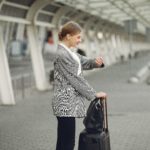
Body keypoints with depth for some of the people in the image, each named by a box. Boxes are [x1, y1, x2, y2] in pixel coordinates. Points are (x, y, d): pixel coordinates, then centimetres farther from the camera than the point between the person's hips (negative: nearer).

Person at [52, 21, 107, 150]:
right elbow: (76, 79, -17)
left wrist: (96, 62, -5)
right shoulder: (61, 54, -17)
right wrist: (94, 94, -11)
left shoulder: (68, 52, 13)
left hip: (69, 103, 10)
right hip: (66, 104, -10)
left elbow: (84, 62, 18)